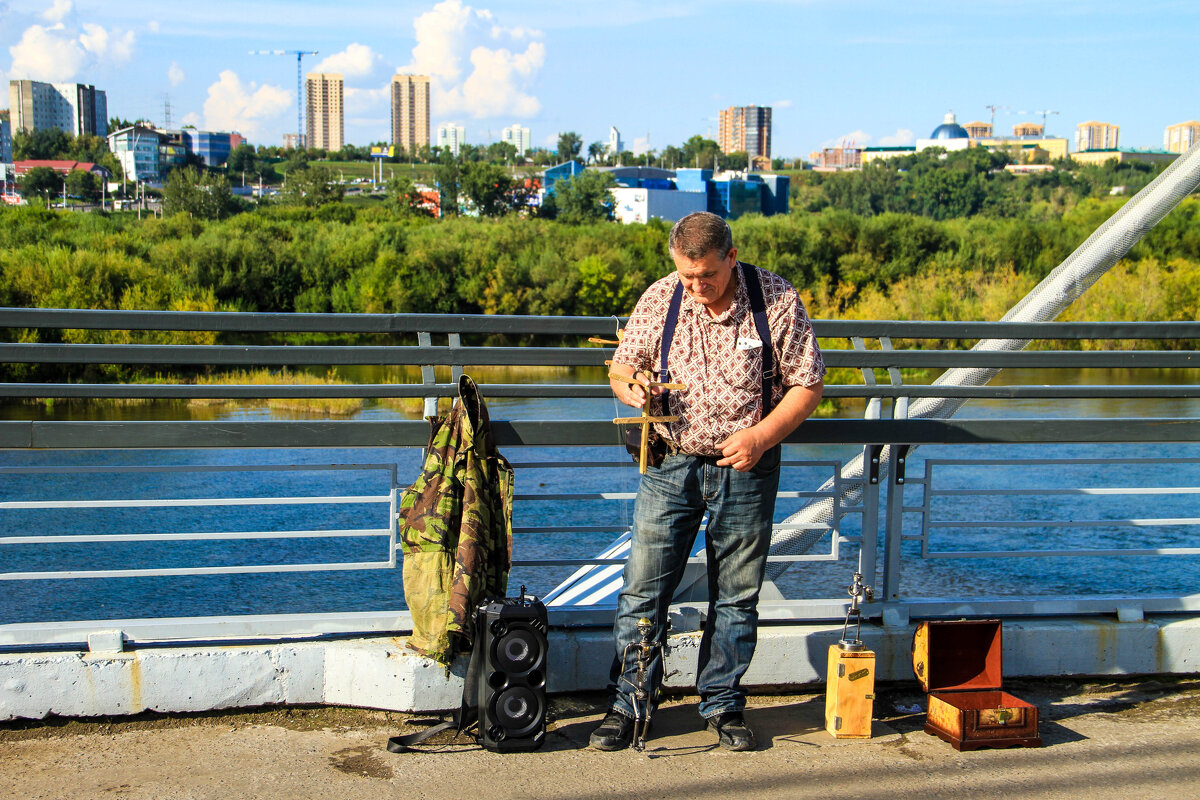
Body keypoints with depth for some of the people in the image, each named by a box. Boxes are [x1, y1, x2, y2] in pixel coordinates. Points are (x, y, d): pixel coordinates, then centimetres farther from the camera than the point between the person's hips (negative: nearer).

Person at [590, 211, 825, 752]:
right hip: (670, 464, 1)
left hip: (746, 469, -1)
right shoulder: (659, 300, -3)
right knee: (643, 589, 1)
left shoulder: (778, 302, -9)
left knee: (735, 597, 8)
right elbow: (621, 367, 6)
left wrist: (761, 436, -18)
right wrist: (633, 386, -19)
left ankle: (723, 705, 24)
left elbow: (807, 385, -4)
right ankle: (625, 705, 14)